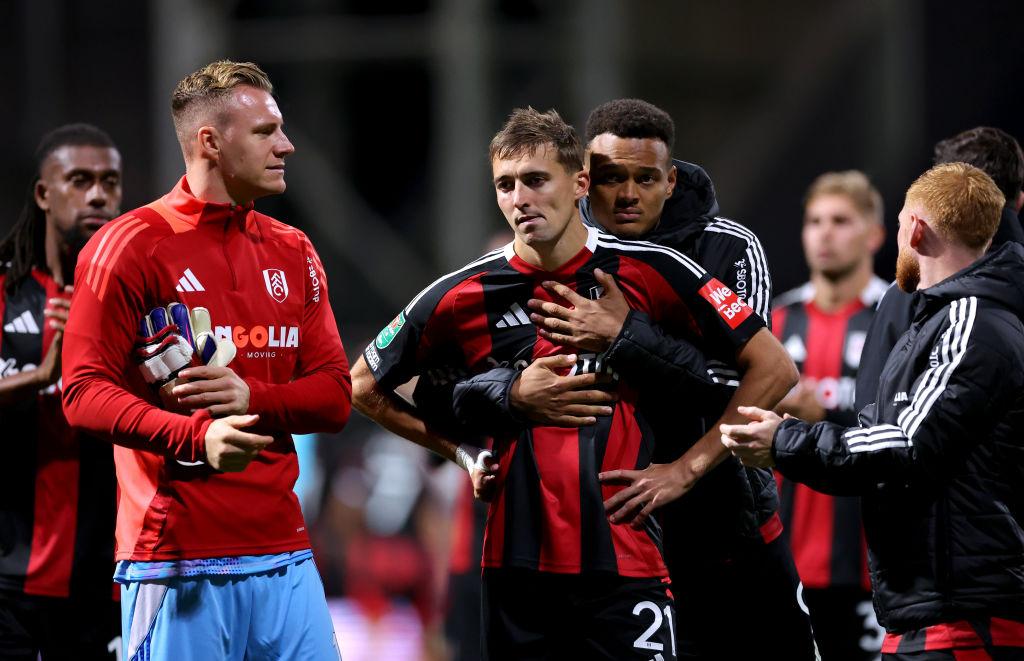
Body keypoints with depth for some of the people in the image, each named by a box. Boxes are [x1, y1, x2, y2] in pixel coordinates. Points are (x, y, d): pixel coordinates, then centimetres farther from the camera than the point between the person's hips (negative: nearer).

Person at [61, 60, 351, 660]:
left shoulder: (293, 253, 16)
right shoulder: (131, 246, -3)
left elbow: (335, 396, 12)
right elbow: (85, 392, -9)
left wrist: (252, 399, -9)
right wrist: (197, 436, -24)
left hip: (284, 556, 6)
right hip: (178, 559, -6)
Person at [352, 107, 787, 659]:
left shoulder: (651, 273, -2)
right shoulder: (463, 297, 2)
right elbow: (366, 387, 17)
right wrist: (464, 455, 10)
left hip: (626, 560, -2)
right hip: (516, 566, 2)